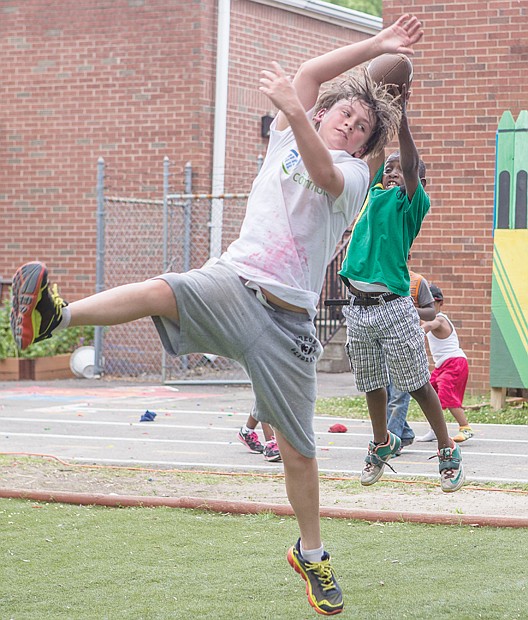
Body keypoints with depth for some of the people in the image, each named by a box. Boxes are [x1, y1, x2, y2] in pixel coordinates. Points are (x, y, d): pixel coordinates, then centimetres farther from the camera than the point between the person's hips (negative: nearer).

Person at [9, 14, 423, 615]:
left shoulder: (354, 173, 9)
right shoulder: (284, 139, 19)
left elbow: (323, 173, -15)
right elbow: (308, 74, 10)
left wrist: (294, 108, -26)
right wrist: (375, 45, 11)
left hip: (286, 317, -2)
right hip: (231, 283, 2)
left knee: (297, 450, -1)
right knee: (157, 292, -33)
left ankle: (311, 556, 17)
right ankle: (54, 316, -41)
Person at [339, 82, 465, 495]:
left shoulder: (412, 202, -1)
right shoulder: (375, 193, 14)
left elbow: (411, 162, -16)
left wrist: (401, 113, -23)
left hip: (393, 307, -5)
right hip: (358, 307, 5)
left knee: (418, 384, -2)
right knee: (372, 384, 15)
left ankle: (448, 453, 6)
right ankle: (382, 443, 33)